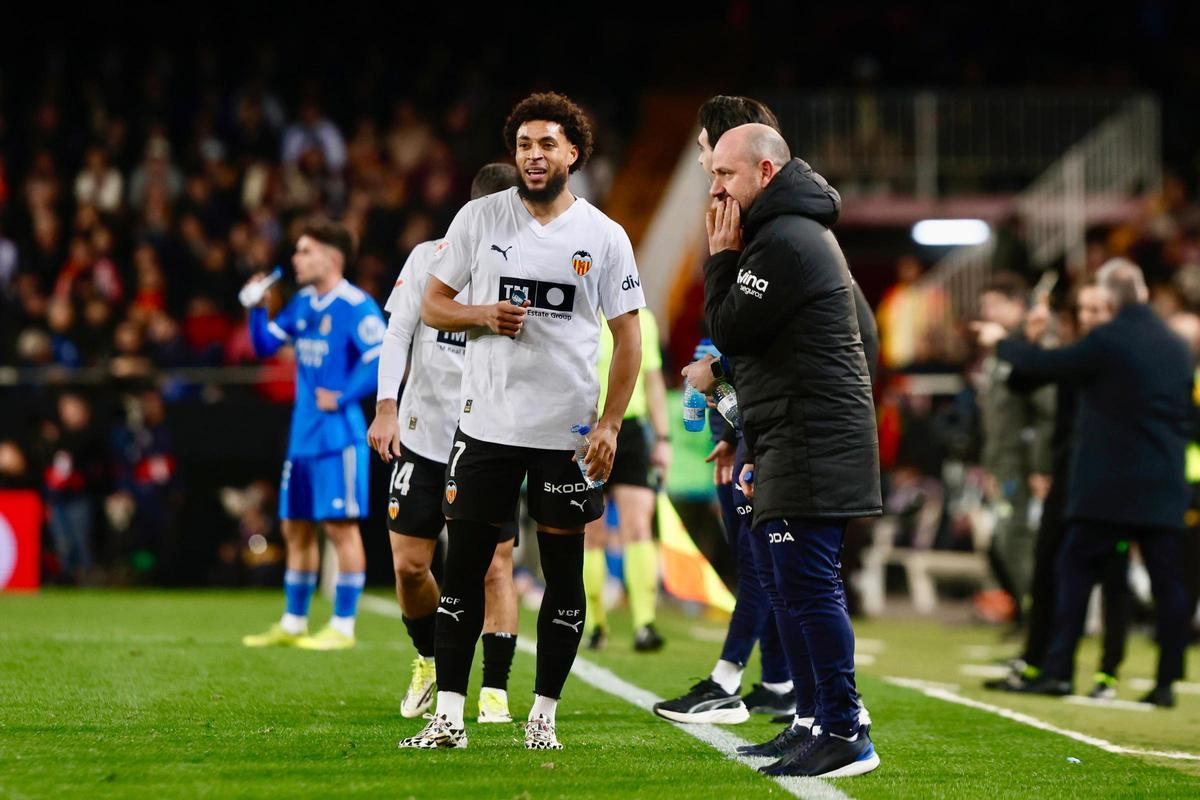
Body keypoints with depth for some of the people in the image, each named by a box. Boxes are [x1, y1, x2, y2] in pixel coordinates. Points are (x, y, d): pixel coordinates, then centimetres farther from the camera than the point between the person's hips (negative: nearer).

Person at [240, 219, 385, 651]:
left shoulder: (356, 306, -12)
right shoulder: (303, 303, 13)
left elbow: (382, 362, -17)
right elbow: (265, 345, 19)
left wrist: (341, 397, -17)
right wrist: (257, 309, 3)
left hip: (338, 433, -8)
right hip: (303, 433, 8)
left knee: (341, 526, -5)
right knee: (296, 527, 12)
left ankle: (343, 627, -1)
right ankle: (293, 624, 20)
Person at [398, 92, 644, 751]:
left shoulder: (604, 236, 1)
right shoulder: (480, 218, 3)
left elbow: (628, 336, 3)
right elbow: (432, 305, 8)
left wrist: (611, 423, -6)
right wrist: (482, 314, -13)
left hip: (568, 430, -1)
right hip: (487, 420, 1)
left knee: (564, 572, 4)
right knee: (464, 565, 0)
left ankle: (543, 715, 13)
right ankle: (448, 716, 5)